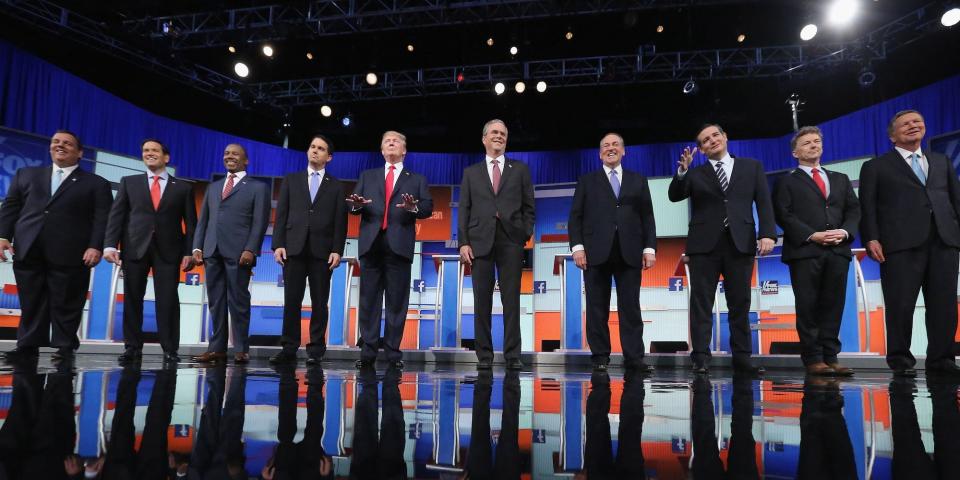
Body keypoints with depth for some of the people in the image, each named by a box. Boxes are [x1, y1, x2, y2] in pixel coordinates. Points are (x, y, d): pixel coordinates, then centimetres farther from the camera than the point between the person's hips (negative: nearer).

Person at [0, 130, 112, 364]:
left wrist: (96, 246, -14)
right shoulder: (26, 175, 21)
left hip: (69, 254, -3)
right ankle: (28, 345, 15)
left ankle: (65, 347, 8)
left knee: (66, 304, 1)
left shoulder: (96, 184, 9)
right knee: (30, 303, 7)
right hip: (28, 250, 4)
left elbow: (102, 218, -1)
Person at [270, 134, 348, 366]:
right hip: (294, 248, 1)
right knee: (291, 301, 0)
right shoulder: (291, 180, 15)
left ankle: (316, 350, 6)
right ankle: (289, 349, 6)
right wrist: (278, 244, -2)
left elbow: (340, 221, 4)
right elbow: (281, 214, 9)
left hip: (322, 250, -1)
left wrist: (337, 250, -6)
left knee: (319, 303, 1)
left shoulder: (336, 186, 11)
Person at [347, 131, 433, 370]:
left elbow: (428, 208, 3)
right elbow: (352, 205, 10)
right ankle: (368, 351, 6)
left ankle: (393, 351, 5)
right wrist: (357, 205, -13)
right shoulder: (367, 176, 20)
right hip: (371, 243, 1)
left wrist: (414, 207, -18)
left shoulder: (417, 179, 15)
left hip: (399, 245, -1)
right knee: (369, 299, 1)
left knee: (397, 301, 0)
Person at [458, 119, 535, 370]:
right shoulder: (471, 172, 15)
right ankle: (484, 355, 8)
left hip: (511, 241, 0)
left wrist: (525, 235, 0)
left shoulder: (520, 170, 14)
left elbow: (528, 207, 11)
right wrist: (463, 242, -2)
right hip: (480, 241, 1)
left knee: (511, 300, -1)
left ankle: (513, 356, 3)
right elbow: (464, 210, 8)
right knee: (482, 301, 2)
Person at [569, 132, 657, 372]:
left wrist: (650, 247, 0)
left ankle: (634, 357, 4)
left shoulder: (638, 181, 17)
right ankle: (600, 356, 8)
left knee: (630, 306, 0)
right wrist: (577, 246, -6)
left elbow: (647, 217, 11)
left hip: (630, 253, 1)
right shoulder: (587, 181, 13)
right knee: (597, 307, 2)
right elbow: (576, 216, 6)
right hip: (596, 251, -1)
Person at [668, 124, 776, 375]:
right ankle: (701, 358, 1)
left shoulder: (751, 166, 13)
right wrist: (683, 170, -18)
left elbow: (763, 202, 5)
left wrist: (767, 233, -7)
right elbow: (674, 196, -2)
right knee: (701, 302, -2)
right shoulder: (696, 174, 11)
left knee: (740, 303, 4)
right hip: (705, 243, -1)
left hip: (740, 242, 1)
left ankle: (742, 357, 11)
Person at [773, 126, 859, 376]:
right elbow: (784, 215, -3)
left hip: (838, 251, 4)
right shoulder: (787, 182, 9)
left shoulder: (840, 179, 23)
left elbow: (853, 210, 14)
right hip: (804, 251, -4)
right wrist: (813, 235, -13)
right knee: (808, 307, -3)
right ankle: (813, 359, 2)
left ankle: (830, 357, 8)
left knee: (833, 305, 3)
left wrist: (845, 231, -6)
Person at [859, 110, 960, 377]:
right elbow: (867, 207, 3)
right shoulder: (876, 167, 11)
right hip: (901, 244, -4)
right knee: (900, 304, -4)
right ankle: (900, 359, 7)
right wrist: (871, 239, -9)